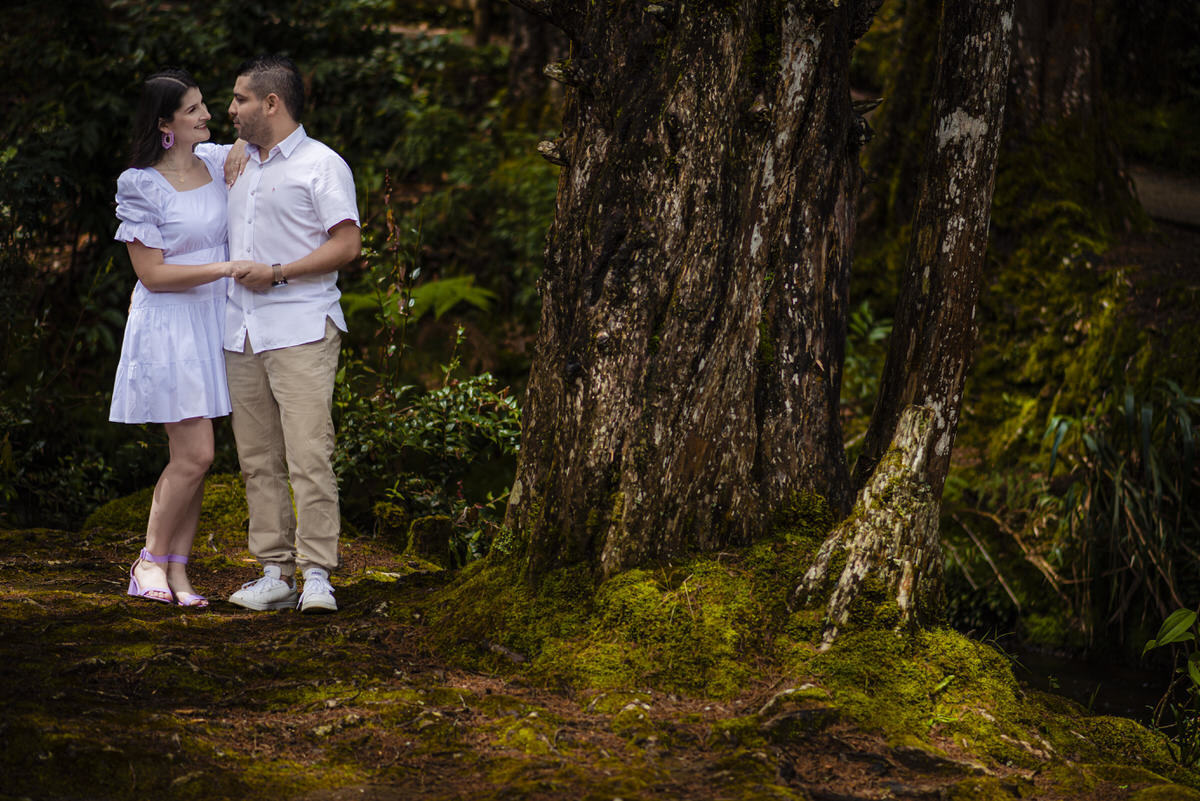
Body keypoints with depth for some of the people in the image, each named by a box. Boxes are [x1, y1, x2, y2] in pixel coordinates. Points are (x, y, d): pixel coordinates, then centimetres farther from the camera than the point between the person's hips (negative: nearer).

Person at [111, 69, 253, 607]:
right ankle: (149, 561, 4)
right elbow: (152, 274, -14)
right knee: (194, 455, -11)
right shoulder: (141, 186, -11)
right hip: (169, 325, -6)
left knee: (194, 456, 6)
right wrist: (224, 268, -20)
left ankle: (178, 570, 11)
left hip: (214, 321, 6)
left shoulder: (217, 161, 6)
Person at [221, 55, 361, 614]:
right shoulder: (236, 165, 21)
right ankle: (274, 572, 7)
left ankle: (317, 574, -11)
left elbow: (347, 244, -9)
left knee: (309, 455, -12)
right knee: (258, 461, 4)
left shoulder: (321, 164, -1)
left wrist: (277, 273, -14)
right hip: (241, 333, 7)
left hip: (301, 330, -7)